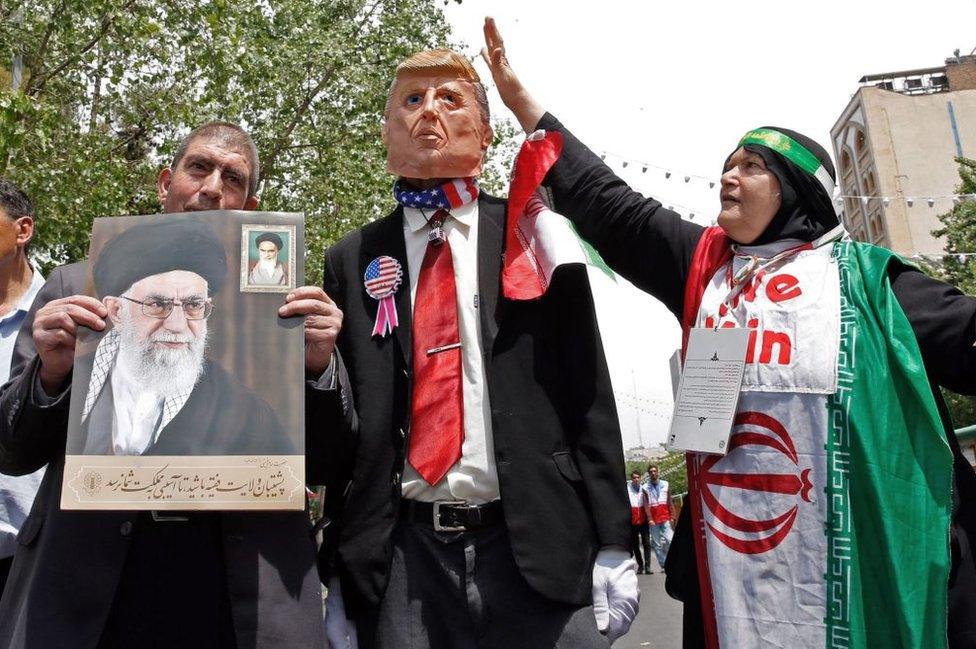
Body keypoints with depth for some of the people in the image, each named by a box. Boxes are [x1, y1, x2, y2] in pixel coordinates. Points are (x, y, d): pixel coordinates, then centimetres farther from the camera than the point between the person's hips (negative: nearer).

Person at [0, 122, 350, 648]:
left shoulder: (280, 302, 3)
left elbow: (318, 467, 3)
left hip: (245, 587, 0)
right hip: (86, 585, 1)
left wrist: (318, 366, -14)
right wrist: (51, 372, -11)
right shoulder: (78, 286, 6)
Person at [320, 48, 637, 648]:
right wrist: (333, 570, 5)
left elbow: (588, 392, 1)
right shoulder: (351, 261, 8)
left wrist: (612, 546, -2)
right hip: (402, 558, 2)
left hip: (538, 547, -1)